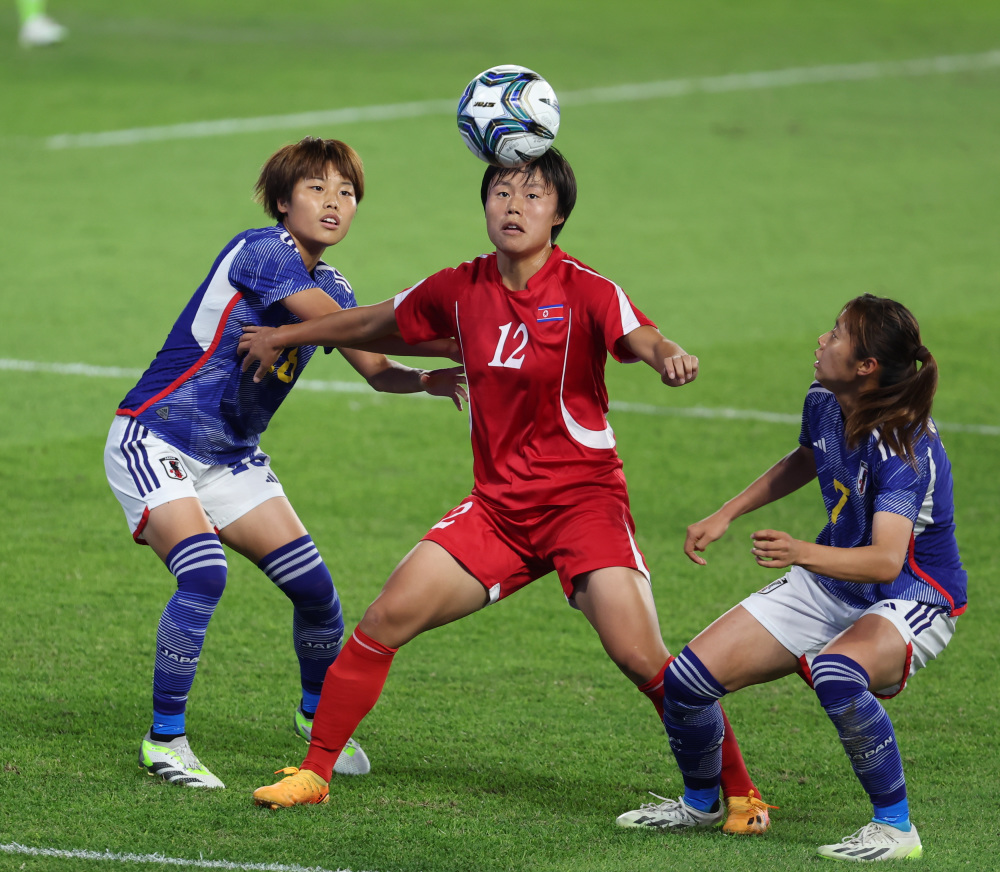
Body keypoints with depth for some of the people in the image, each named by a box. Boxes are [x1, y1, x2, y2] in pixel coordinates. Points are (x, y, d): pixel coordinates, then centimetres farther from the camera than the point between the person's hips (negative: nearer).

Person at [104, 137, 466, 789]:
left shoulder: (328, 285, 8)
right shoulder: (260, 251, -19)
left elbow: (375, 369, 7)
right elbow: (346, 324, -27)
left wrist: (425, 382, -15)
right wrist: (450, 346, -26)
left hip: (231, 458, 8)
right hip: (154, 440, -8)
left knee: (314, 585, 1)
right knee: (204, 574, -28)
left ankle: (317, 714, 28)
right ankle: (165, 739, -15)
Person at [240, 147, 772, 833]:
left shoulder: (584, 291, -11)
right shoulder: (460, 291, 3)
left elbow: (643, 339, -29)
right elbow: (375, 322, 21)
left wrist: (672, 357, -53)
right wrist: (284, 336, 31)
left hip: (584, 499, -5)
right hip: (497, 505, 5)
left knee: (639, 655, -18)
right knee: (386, 620, -4)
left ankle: (739, 793, -4)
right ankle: (314, 773, 10)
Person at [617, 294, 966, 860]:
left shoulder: (906, 447, -30)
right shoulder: (823, 403, -7)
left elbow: (886, 559, -42)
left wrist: (802, 553, -58)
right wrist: (724, 517, 18)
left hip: (913, 601, -8)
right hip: (831, 584, 8)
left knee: (836, 675, -42)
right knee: (687, 681, -3)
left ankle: (896, 828, -24)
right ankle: (699, 803, 27)